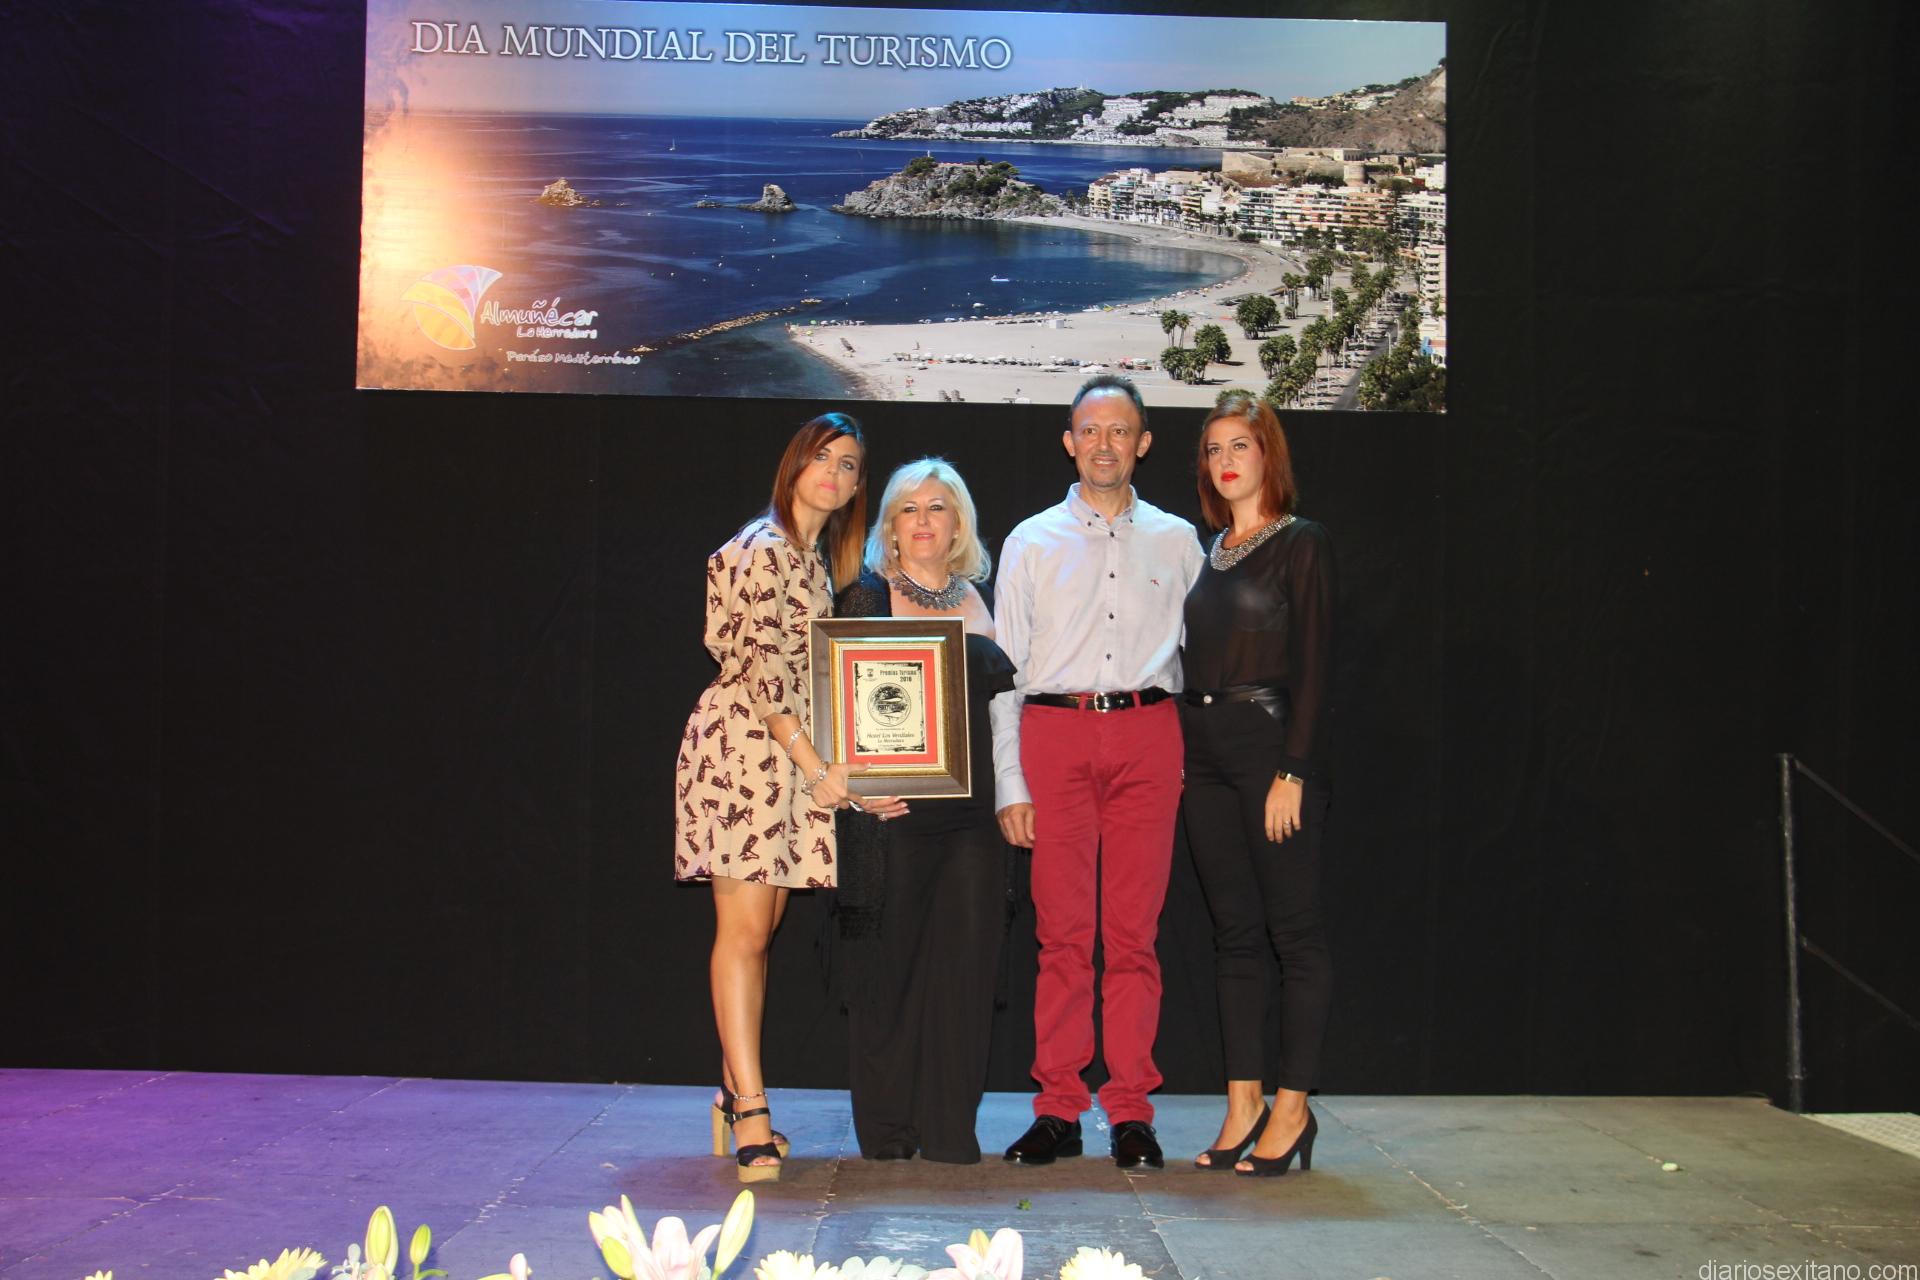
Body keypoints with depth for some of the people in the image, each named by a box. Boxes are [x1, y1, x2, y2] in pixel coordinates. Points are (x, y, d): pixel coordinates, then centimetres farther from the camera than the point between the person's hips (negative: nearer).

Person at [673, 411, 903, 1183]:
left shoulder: (816, 557, 18)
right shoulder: (761, 551, -9)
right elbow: (760, 668, -16)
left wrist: (823, 765, 12)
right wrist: (816, 766, -16)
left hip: (794, 754, 8)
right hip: (744, 745, -8)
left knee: (761, 926, 9)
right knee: (744, 928, -8)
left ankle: (734, 1094, 17)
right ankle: (751, 1116, -8)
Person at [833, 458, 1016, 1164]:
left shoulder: (979, 602, 13)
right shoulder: (865, 599, 3)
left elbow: (1004, 685, 16)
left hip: (968, 807, 3)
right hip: (889, 809, -3)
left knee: (963, 959, 2)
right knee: (888, 962, 1)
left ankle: (949, 1128, 11)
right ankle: (887, 1127, 11)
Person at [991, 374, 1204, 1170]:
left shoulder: (1176, 541, 14)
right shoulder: (1031, 543, 11)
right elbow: (1004, 667, 7)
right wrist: (1010, 784, 0)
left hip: (1148, 733, 1)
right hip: (1056, 733, 0)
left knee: (1135, 931, 0)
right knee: (1062, 932, -1)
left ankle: (1132, 1112, 7)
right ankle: (1057, 1111, 6)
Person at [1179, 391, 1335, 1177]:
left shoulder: (1301, 545, -3)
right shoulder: (1203, 553, 15)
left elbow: (1314, 664, -9)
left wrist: (1292, 773, -15)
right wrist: (1177, 757, 7)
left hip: (1273, 743, -7)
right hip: (1204, 751, 7)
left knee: (1294, 929, -2)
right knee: (1233, 932, 8)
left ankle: (1292, 1107, 4)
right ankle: (1243, 1105, 13)